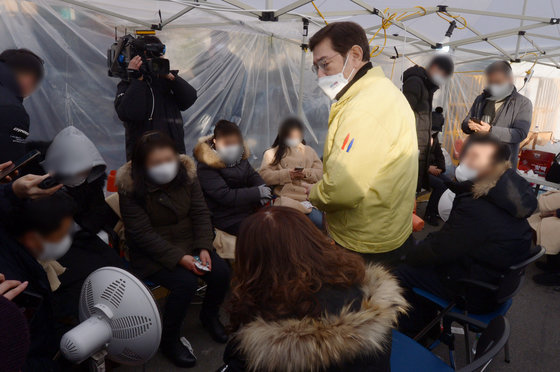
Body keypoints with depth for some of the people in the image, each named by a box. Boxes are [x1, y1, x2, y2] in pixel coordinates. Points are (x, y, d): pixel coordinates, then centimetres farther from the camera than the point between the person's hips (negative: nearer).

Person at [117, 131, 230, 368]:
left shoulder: (186, 175, -5)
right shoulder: (131, 188, -17)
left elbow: (201, 213, -1)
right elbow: (142, 234, -19)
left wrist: (203, 248, -14)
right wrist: (179, 258, -24)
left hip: (188, 243, 5)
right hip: (151, 253, -4)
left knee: (221, 271, -14)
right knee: (186, 282, -27)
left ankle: (209, 315, 19)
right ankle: (169, 341, 1)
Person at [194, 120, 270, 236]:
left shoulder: (240, 155, 3)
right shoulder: (206, 166, -18)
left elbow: (252, 175, 9)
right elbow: (224, 196, -23)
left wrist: (263, 189, -14)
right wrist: (258, 192, -21)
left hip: (249, 208, 7)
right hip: (228, 219, -7)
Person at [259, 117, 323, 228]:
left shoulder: (309, 151, 25)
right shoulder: (272, 153, 15)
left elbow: (320, 172, 15)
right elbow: (264, 175, 1)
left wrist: (305, 173, -6)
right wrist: (287, 174, -10)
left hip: (310, 196, 3)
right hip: (286, 197, -3)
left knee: (319, 221, -24)